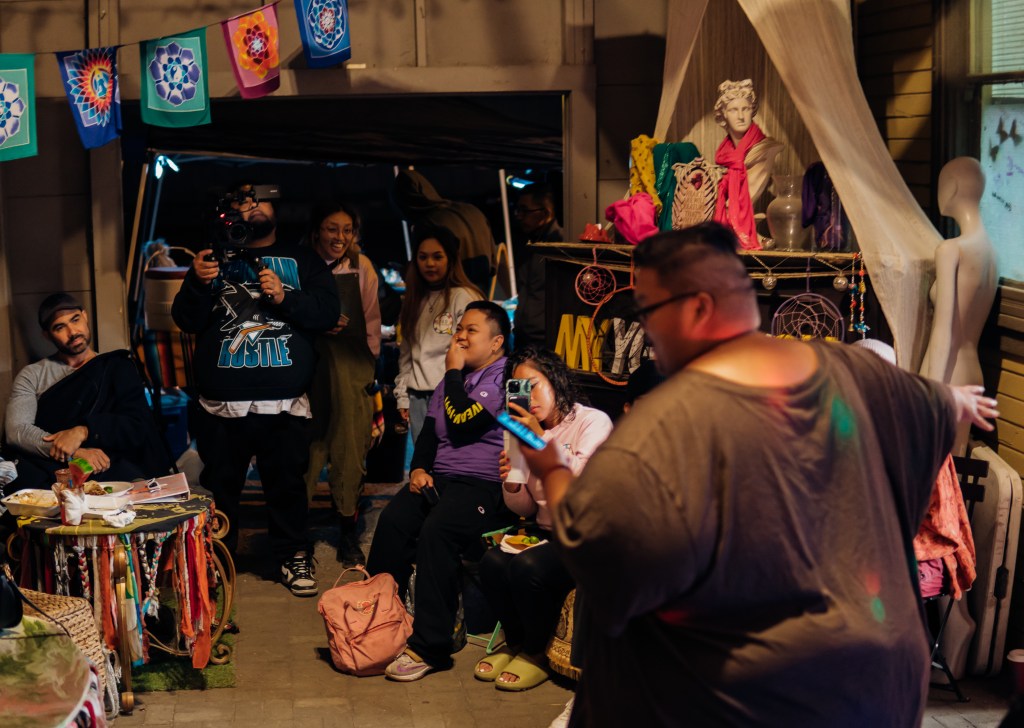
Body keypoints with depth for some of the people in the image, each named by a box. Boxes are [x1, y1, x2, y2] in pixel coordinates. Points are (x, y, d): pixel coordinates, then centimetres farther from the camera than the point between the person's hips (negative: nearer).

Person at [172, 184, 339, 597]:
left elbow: (327, 313, 3)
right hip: (222, 403, 1)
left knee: (288, 484, 3)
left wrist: (285, 298, -13)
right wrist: (197, 284, -12)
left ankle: (293, 556, 15)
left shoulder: (301, 261, 15)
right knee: (219, 486, 4)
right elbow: (186, 321, 7)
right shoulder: (216, 258, 16)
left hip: (285, 403, -1)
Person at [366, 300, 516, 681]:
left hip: (484, 485, -8)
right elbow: (430, 431, 21)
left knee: (436, 531, -32)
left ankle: (429, 646, -29)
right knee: (392, 521, -19)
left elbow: (462, 423, -16)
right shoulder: (454, 379, 23)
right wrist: (419, 468, 2)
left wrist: (453, 372, -3)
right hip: (440, 478, 8)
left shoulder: (504, 378, -6)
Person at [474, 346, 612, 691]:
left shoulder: (593, 422, -6)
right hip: (546, 534, 6)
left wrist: (540, 439, -27)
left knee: (528, 567, -31)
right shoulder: (528, 433, 13)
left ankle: (536, 653, -6)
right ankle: (515, 641, 3)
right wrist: (511, 485, -9)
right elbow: (526, 508, 14)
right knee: (492, 562, -23)